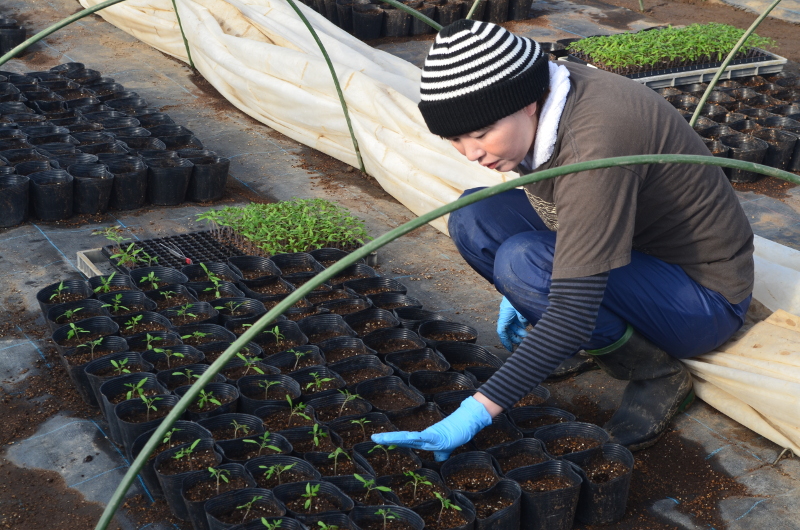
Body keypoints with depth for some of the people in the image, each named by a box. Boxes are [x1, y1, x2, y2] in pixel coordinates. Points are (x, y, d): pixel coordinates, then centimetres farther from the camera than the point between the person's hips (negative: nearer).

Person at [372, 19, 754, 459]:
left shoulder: (595, 139, -34)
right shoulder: (537, 102, -10)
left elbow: (575, 312, -37)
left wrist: (477, 412, -37)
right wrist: (518, 297, 9)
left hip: (704, 295, -8)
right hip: (636, 252, 8)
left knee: (524, 265, -31)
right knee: (474, 219, -9)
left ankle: (658, 374, -8)